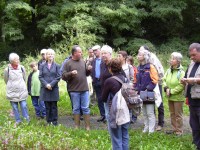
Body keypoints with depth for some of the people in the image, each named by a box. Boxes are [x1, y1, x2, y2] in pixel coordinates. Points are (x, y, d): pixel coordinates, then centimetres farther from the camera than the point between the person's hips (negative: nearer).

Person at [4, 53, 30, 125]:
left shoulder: (22, 68, -4)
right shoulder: (7, 69, -10)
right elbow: (6, 80, 6)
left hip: (22, 91, 1)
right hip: (12, 92, -1)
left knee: (24, 106, -2)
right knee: (14, 107, 6)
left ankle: (27, 119, 11)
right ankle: (18, 120, 20)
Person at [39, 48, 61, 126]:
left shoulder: (56, 66, 3)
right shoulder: (42, 66, 6)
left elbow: (58, 77, -2)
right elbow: (40, 77, 2)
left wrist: (51, 84, -12)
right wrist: (46, 84, -12)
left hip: (54, 88, -1)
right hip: (45, 89, 1)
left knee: (54, 106, 4)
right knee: (47, 106, 5)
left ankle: (54, 122, 11)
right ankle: (48, 121, 13)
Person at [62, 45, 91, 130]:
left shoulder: (83, 61, 9)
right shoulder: (68, 63, -3)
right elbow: (63, 76, -7)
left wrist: (89, 70, 0)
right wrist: (71, 73, -23)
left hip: (84, 89, 3)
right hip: (74, 90, -3)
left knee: (85, 108, 5)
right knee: (76, 108, 8)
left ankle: (87, 126, 12)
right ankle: (77, 126, 20)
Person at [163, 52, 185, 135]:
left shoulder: (181, 72, -17)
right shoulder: (169, 70, 2)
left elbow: (181, 86, -21)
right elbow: (164, 80, 7)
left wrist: (171, 91, -18)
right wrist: (166, 88, -10)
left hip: (178, 97, -6)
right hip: (170, 97, 6)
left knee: (178, 115, 4)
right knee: (172, 114, 17)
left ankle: (179, 131, 16)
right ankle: (174, 128, 31)